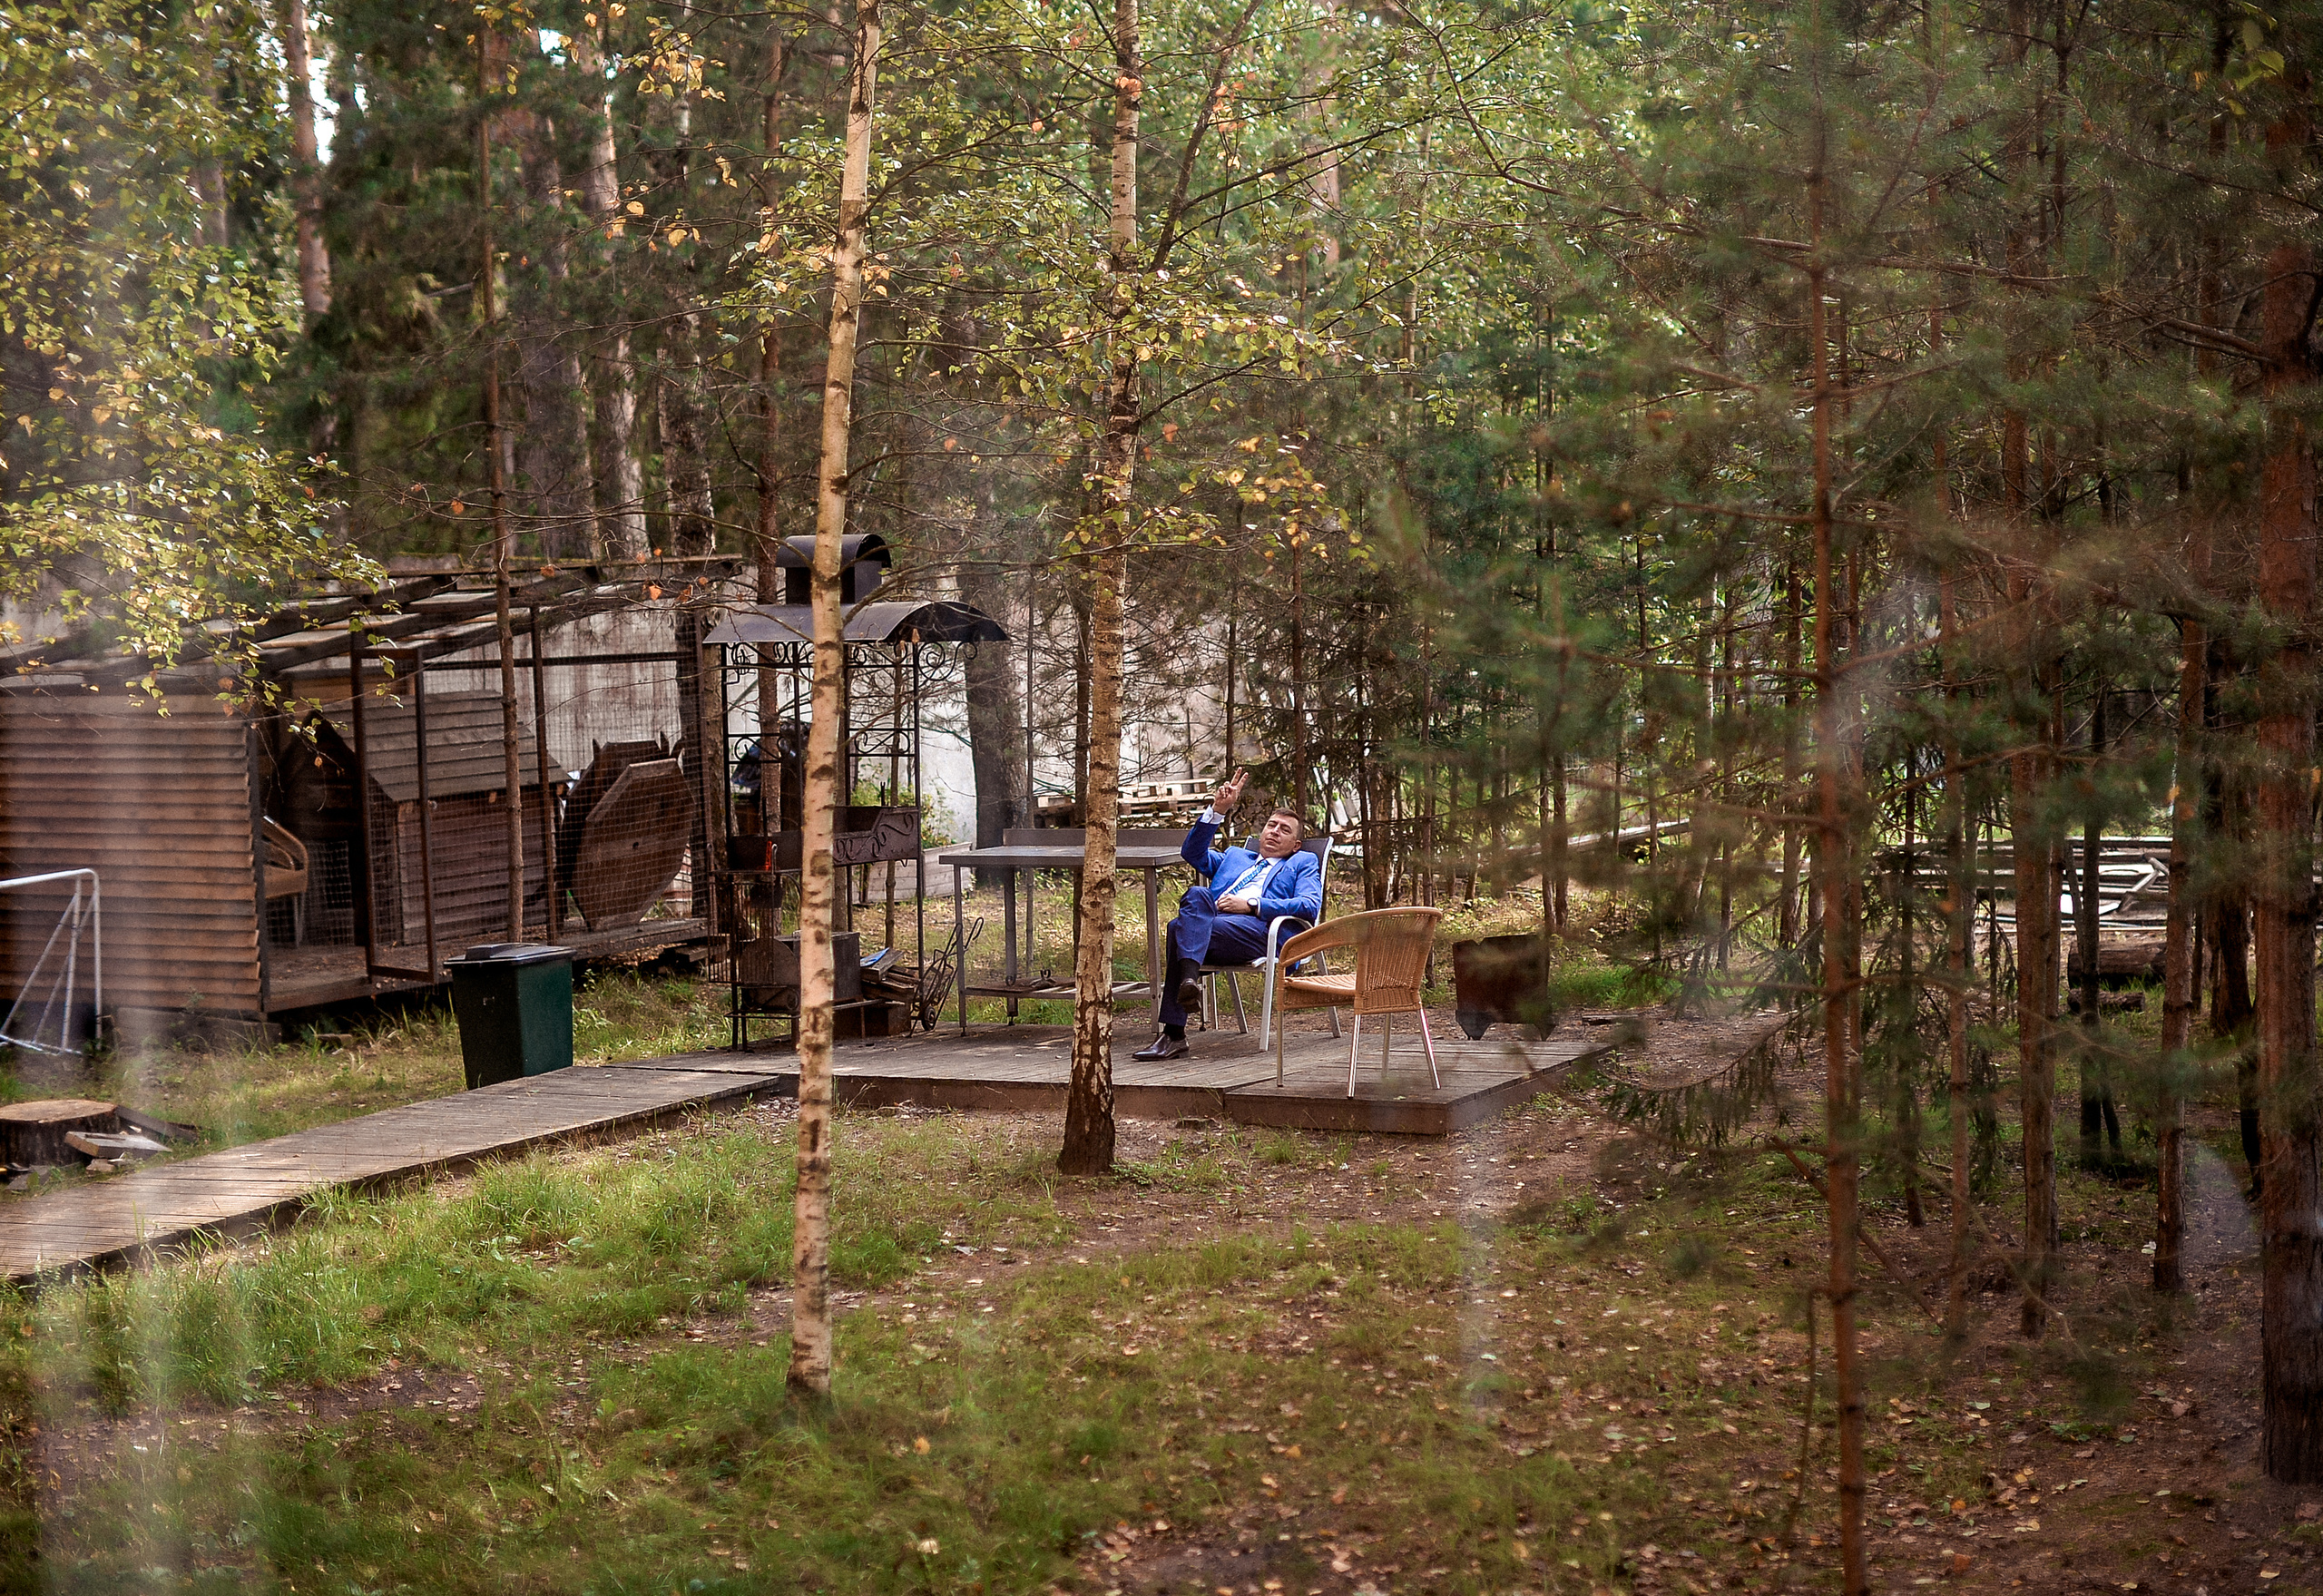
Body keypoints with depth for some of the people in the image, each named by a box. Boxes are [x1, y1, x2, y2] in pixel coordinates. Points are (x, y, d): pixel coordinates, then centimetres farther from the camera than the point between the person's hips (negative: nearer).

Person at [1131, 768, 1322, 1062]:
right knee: (1198, 894, -34)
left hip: (1257, 930, -4)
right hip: (1208, 925, 4)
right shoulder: (1234, 857, 43)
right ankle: (1188, 980, -48)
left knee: (1179, 927, -32)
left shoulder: (1303, 863, 28)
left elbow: (1311, 906, 7)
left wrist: (1251, 904, -4)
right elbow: (1194, 851, 25)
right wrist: (1218, 811, 15)